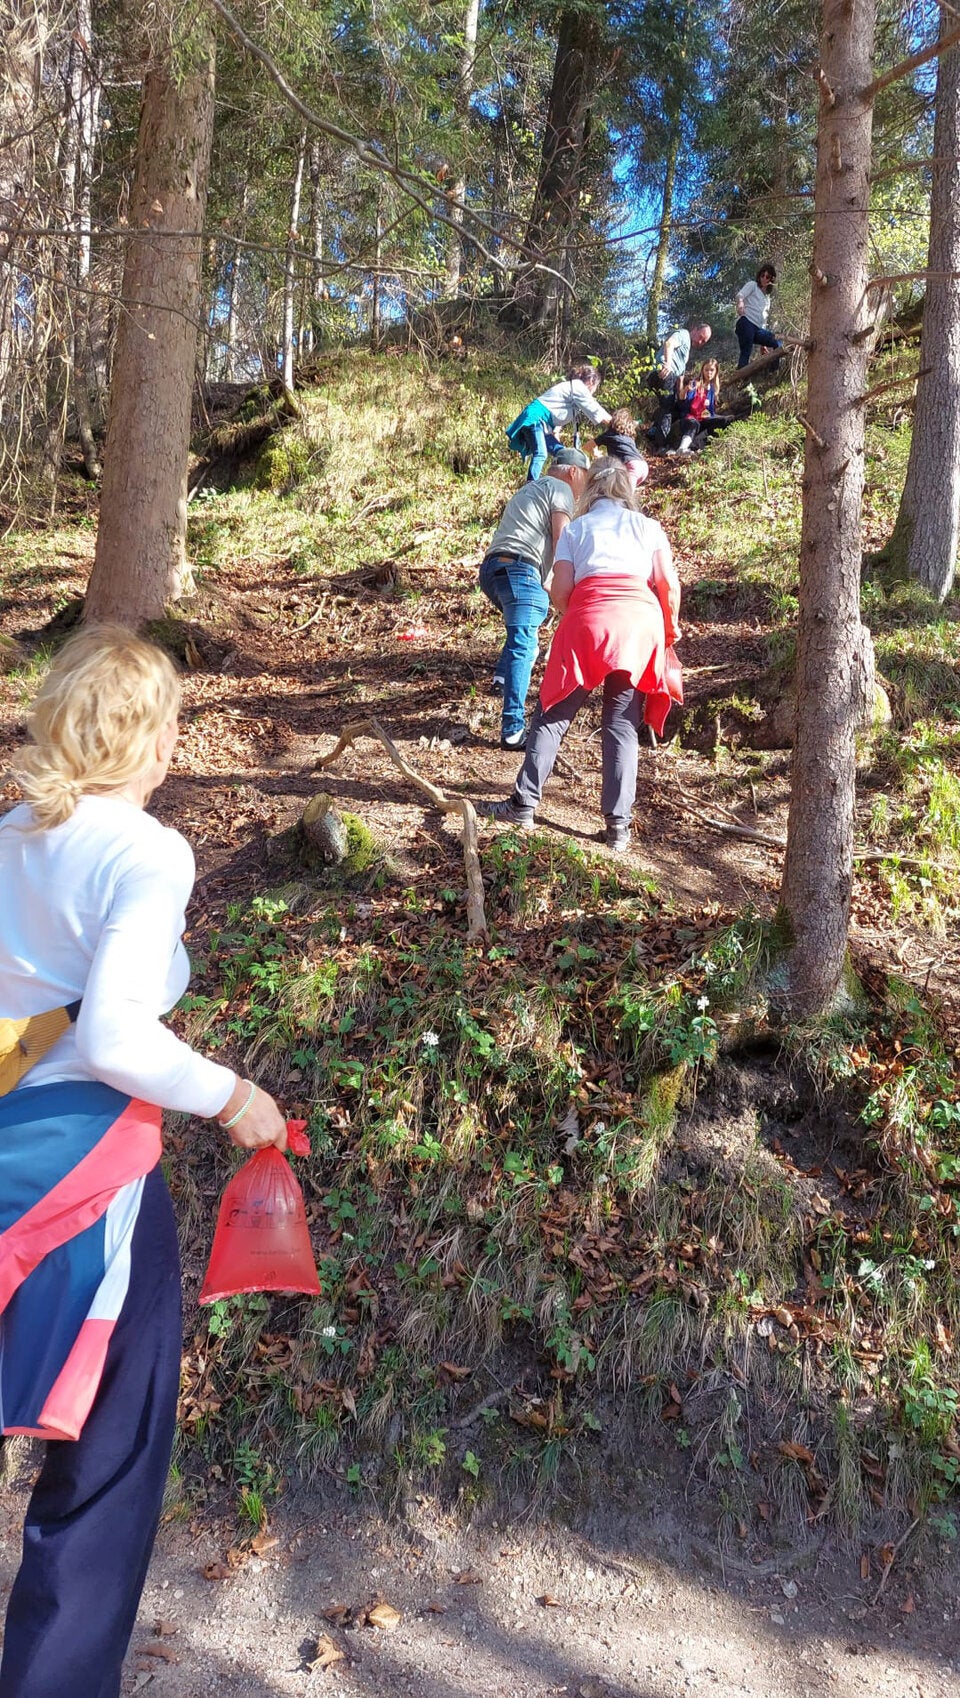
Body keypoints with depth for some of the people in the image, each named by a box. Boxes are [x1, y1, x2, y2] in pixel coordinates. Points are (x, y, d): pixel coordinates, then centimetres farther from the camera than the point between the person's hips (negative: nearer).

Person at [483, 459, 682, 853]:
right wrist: (670, 630, 22)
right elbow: (669, 584, 8)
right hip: (641, 621, 1)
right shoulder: (647, 526, 21)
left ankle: (524, 803, 5)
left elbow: (559, 592, 6)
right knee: (622, 724, 5)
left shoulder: (575, 529, 19)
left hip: (588, 620, -1)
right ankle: (618, 824, 1)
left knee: (553, 714, 8)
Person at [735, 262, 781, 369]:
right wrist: (740, 303, -35)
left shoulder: (767, 297, 31)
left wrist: (763, 343, 24)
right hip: (746, 323, -7)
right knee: (746, 353, -21)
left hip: (758, 328, 7)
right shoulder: (752, 285, 13)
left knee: (778, 344, -4)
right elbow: (740, 295, -8)